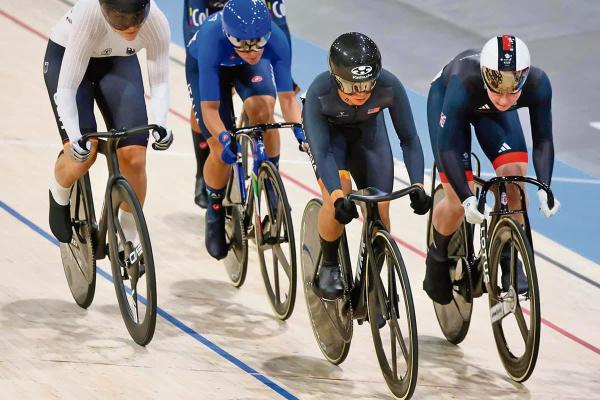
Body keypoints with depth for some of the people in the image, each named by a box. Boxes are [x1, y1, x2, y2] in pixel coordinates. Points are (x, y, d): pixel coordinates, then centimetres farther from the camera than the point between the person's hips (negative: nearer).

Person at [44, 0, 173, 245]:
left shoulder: (156, 22, -31)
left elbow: (159, 82, -21)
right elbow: (66, 89, -36)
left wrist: (160, 124, -39)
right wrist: (75, 137, -50)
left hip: (119, 62, 3)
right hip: (65, 57, -3)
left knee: (133, 156, -13)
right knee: (83, 154, -22)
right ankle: (59, 197, 13)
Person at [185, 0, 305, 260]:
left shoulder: (276, 39, -37)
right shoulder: (212, 41, -43)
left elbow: (287, 97, -32)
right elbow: (210, 107, -41)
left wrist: (300, 131, -49)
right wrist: (224, 139, -57)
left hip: (246, 68, 2)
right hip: (205, 66, -2)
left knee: (262, 108, -31)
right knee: (222, 151, -13)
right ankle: (215, 211, 16)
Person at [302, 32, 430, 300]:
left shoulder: (389, 86, -35)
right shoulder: (319, 92, -39)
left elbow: (408, 138, -28)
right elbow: (321, 152, -41)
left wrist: (417, 185, -40)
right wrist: (337, 196, -54)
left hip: (368, 130, 2)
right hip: (328, 130, -2)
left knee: (380, 213, -6)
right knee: (338, 200, -26)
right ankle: (329, 268, -2)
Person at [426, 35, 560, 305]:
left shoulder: (537, 84, -36)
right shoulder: (464, 84, -44)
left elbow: (542, 140, -26)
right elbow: (447, 146, -39)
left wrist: (544, 189, -38)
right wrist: (467, 198, -47)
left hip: (490, 111, 3)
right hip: (445, 98, -3)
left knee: (515, 175, -20)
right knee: (458, 202, -12)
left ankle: (509, 261, -3)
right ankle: (437, 259, 17)